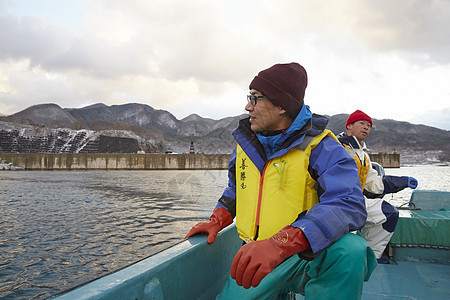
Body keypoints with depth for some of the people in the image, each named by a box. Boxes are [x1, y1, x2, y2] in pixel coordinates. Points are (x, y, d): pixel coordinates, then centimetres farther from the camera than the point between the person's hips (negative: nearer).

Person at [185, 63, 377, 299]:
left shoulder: (321, 148, -15)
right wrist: (217, 220, 4)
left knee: (350, 251, -34)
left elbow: (349, 205, -31)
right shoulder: (247, 143, 5)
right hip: (257, 260, 6)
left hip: (309, 257, -5)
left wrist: (281, 243, -45)